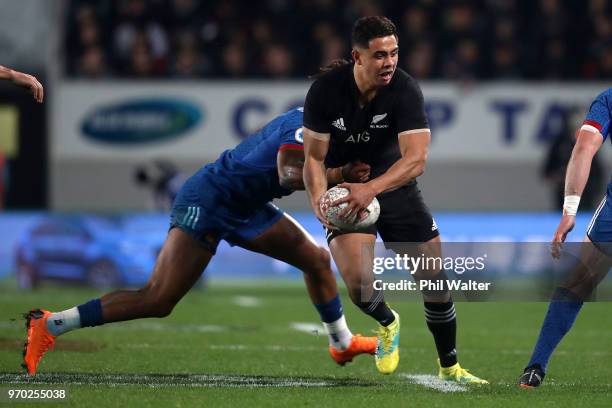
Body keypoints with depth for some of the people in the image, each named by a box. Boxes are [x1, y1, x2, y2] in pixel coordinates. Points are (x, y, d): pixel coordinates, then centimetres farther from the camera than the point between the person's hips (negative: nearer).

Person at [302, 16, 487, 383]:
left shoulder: (405, 89, -19)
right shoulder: (326, 91, -18)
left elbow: (416, 158, -27)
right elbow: (314, 157, -11)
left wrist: (371, 189, -42)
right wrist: (318, 200, -30)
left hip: (394, 184, 1)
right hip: (344, 189, -1)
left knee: (436, 279, -2)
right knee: (359, 280, -23)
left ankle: (450, 367, 20)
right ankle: (387, 322, 14)